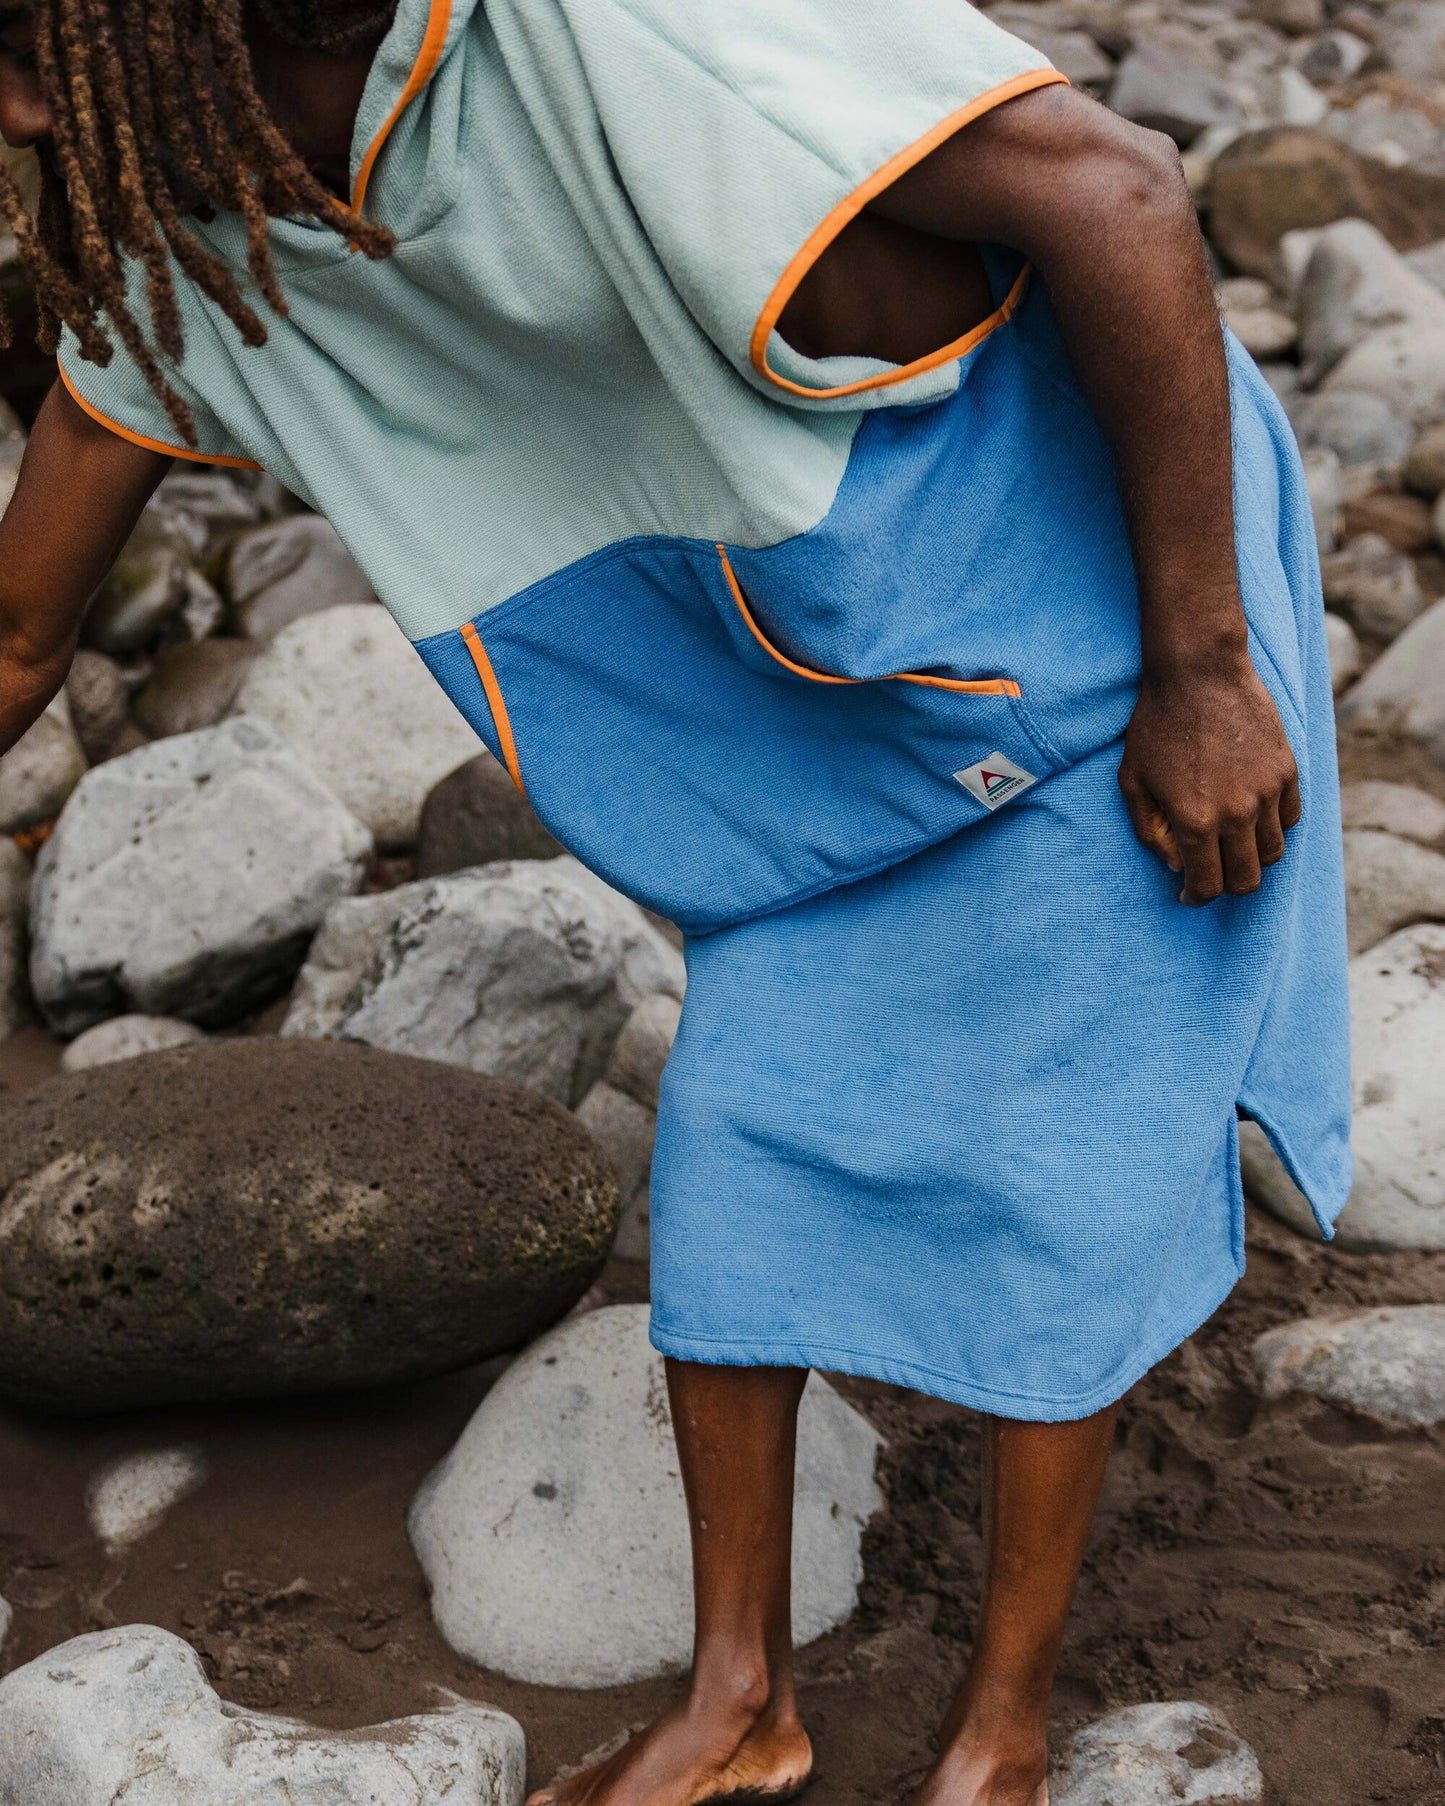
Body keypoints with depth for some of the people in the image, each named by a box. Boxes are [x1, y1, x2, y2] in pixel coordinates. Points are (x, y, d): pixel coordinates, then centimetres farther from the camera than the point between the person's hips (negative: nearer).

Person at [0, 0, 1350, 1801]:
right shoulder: (182, 202, -8)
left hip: (1102, 590, -7)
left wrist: (1203, 674, -23)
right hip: (837, 656, 7)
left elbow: (1112, 186, -29)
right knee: (731, 1132, 7)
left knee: (1043, 1180, 2)